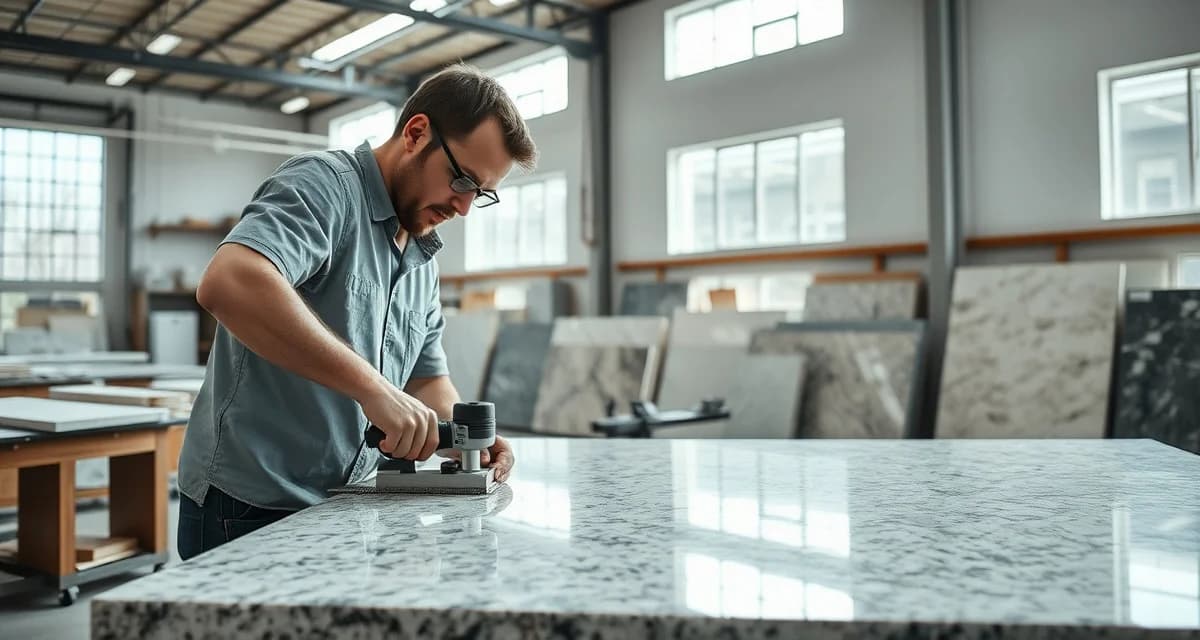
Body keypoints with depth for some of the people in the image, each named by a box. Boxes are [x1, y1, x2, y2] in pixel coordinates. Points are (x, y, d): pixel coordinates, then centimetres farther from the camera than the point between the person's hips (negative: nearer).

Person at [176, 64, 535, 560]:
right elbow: (228, 283, -33)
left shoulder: (424, 259, 12)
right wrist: (372, 386, -34)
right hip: (254, 510, -8)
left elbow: (427, 378, 20)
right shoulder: (323, 184, -14)